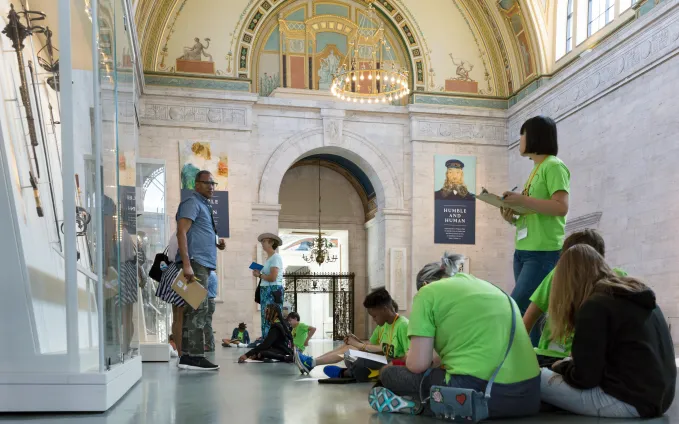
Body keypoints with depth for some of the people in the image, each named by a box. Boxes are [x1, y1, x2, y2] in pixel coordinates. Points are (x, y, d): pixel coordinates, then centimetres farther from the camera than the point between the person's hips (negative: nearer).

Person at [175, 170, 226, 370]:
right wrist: (186, 264, -26)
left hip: (203, 263, 10)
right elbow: (182, 232, -17)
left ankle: (187, 356, 13)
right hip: (195, 262, -10)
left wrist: (215, 242, 13)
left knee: (193, 309, 9)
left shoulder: (204, 205, 23)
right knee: (198, 309, -12)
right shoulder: (192, 202, -6)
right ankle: (195, 356, -11)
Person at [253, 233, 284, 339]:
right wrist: (259, 274, 0)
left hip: (273, 292, -9)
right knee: (266, 319, 8)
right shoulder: (269, 258, 19)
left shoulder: (276, 257, -8)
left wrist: (259, 275, -3)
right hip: (266, 291, 9)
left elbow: (272, 277, -17)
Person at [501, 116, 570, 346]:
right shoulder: (535, 170, 20)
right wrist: (513, 218, 5)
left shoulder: (553, 166, -5)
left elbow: (561, 207, -18)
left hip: (544, 253, -9)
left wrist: (522, 200, -18)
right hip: (523, 251, 9)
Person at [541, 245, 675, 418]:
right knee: (569, 365, 25)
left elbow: (584, 378, -15)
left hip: (625, 399, -9)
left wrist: (561, 367, 5)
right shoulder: (637, 294, 11)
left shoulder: (594, 306, -15)